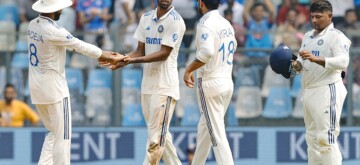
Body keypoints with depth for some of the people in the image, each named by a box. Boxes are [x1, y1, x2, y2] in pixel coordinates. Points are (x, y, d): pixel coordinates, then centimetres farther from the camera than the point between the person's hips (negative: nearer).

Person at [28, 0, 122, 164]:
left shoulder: (33, 25, 6)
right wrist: (106, 55, 0)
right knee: (62, 136, -1)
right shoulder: (53, 31, -21)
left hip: (36, 88, 9)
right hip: (53, 88, -9)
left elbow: (67, 43, 13)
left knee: (53, 132, 19)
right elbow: (80, 46, -13)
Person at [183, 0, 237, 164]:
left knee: (217, 133, -8)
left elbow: (207, 52, -29)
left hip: (210, 83, -8)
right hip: (227, 82, 8)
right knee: (204, 127, 21)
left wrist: (189, 69, -18)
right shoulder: (227, 24, 10)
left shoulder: (206, 24, -15)